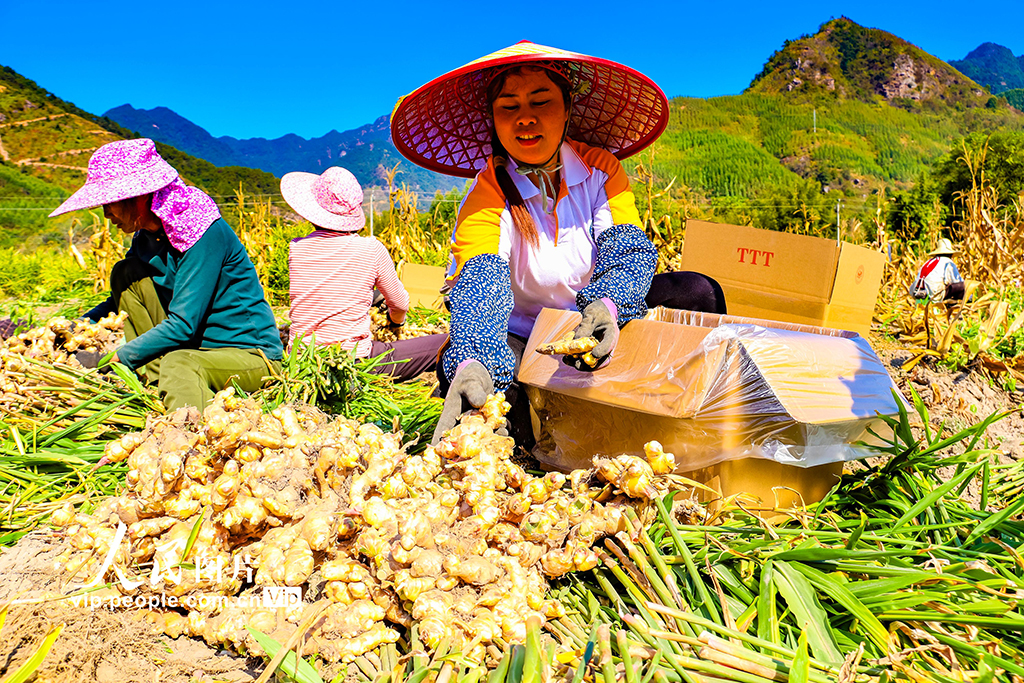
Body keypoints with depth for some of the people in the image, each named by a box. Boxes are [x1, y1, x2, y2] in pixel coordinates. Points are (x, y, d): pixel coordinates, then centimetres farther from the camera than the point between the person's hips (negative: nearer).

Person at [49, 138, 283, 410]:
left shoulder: (204, 233, -21)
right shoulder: (147, 234, 5)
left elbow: (182, 325, -24)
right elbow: (122, 299, 18)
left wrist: (114, 358, -18)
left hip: (252, 355, -8)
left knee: (179, 363, -37)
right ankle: (159, 386, -11)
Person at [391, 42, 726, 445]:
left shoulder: (601, 167, -6)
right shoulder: (488, 193, -15)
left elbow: (630, 251, -18)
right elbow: (479, 286, -32)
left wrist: (608, 305, -43)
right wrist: (471, 364, -54)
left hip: (597, 331, 3)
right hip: (521, 342, -2)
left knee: (697, 293, -18)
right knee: (457, 366, -34)